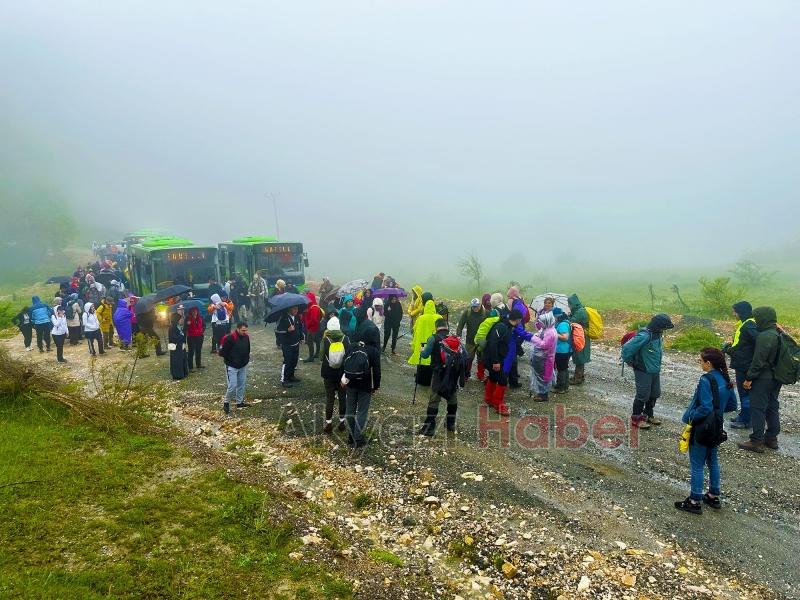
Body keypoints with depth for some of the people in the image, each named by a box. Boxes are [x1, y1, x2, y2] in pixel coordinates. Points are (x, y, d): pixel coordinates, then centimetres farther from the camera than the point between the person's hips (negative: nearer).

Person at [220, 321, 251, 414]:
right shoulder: (230, 338, -21)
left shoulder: (246, 337, -1)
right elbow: (222, 352, -16)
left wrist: (246, 360, 7)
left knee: (242, 384, 12)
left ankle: (240, 402, 27)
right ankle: (226, 403, 12)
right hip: (231, 367, -6)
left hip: (243, 366, 7)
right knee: (232, 386, -8)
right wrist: (230, 360, -7)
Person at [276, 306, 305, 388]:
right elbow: (277, 330, -20)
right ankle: (283, 380, -1)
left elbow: (300, 327, 19)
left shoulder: (297, 317, 5)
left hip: (296, 344, 7)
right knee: (287, 361, -8)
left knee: (294, 360, 12)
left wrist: (301, 338, 18)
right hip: (287, 345, -7)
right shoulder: (283, 318, -16)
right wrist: (287, 329, -29)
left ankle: (291, 376, 27)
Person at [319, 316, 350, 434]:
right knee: (342, 397, 14)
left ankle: (328, 423, 15)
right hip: (342, 374, 1)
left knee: (329, 399, 9)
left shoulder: (325, 340, -12)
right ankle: (342, 421, 22)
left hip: (328, 374, -1)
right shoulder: (345, 338, -10)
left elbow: (321, 357, -5)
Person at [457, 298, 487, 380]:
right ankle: (466, 374, 23)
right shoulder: (466, 313, -8)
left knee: (481, 358, 11)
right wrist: (458, 336, -19)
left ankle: (481, 375, 25)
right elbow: (460, 325, -8)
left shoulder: (486, 313, -11)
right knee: (468, 358, 8)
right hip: (470, 340, 0)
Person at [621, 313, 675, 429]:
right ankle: (636, 418, 19)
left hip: (655, 371, 8)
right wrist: (630, 362, -14)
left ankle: (648, 414, 37)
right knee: (642, 395, 3)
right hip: (643, 372, -8)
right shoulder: (644, 336, -27)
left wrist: (657, 365, 12)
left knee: (654, 394, 19)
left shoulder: (658, 335, 1)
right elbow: (627, 348, -28)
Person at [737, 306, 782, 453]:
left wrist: (749, 378, -16)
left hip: (763, 378, -9)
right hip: (776, 378, 9)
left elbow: (759, 360, -22)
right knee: (772, 407, 17)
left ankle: (756, 441, 1)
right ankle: (772, 438, 26)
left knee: (757, 408, -3)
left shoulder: (764, 336, -22)